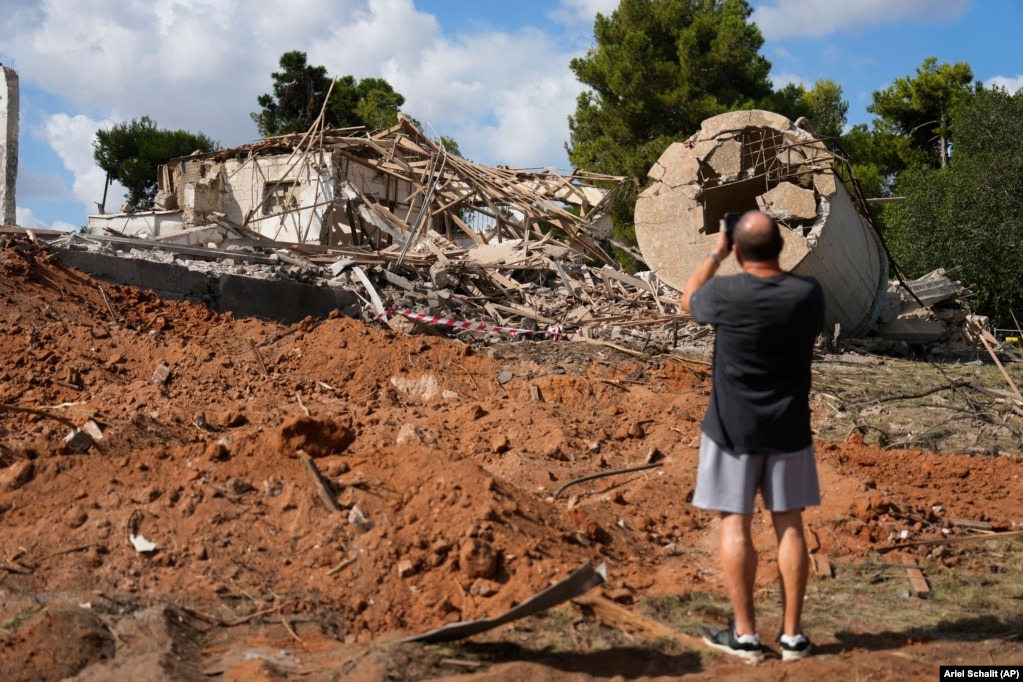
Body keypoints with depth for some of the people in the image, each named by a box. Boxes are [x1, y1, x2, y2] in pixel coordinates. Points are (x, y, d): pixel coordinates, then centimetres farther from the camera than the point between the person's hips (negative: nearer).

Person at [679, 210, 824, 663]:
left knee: (735, 525, 5)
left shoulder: (725, 294, -16)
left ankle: (744, 634, 11)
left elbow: (687, 300, 7)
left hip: (734, 429, -3)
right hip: (789, 429, 3)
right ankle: (792, 634, 16)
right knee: (789, 526, 10)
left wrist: (715, 255, 17)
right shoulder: (808, 293, -8)